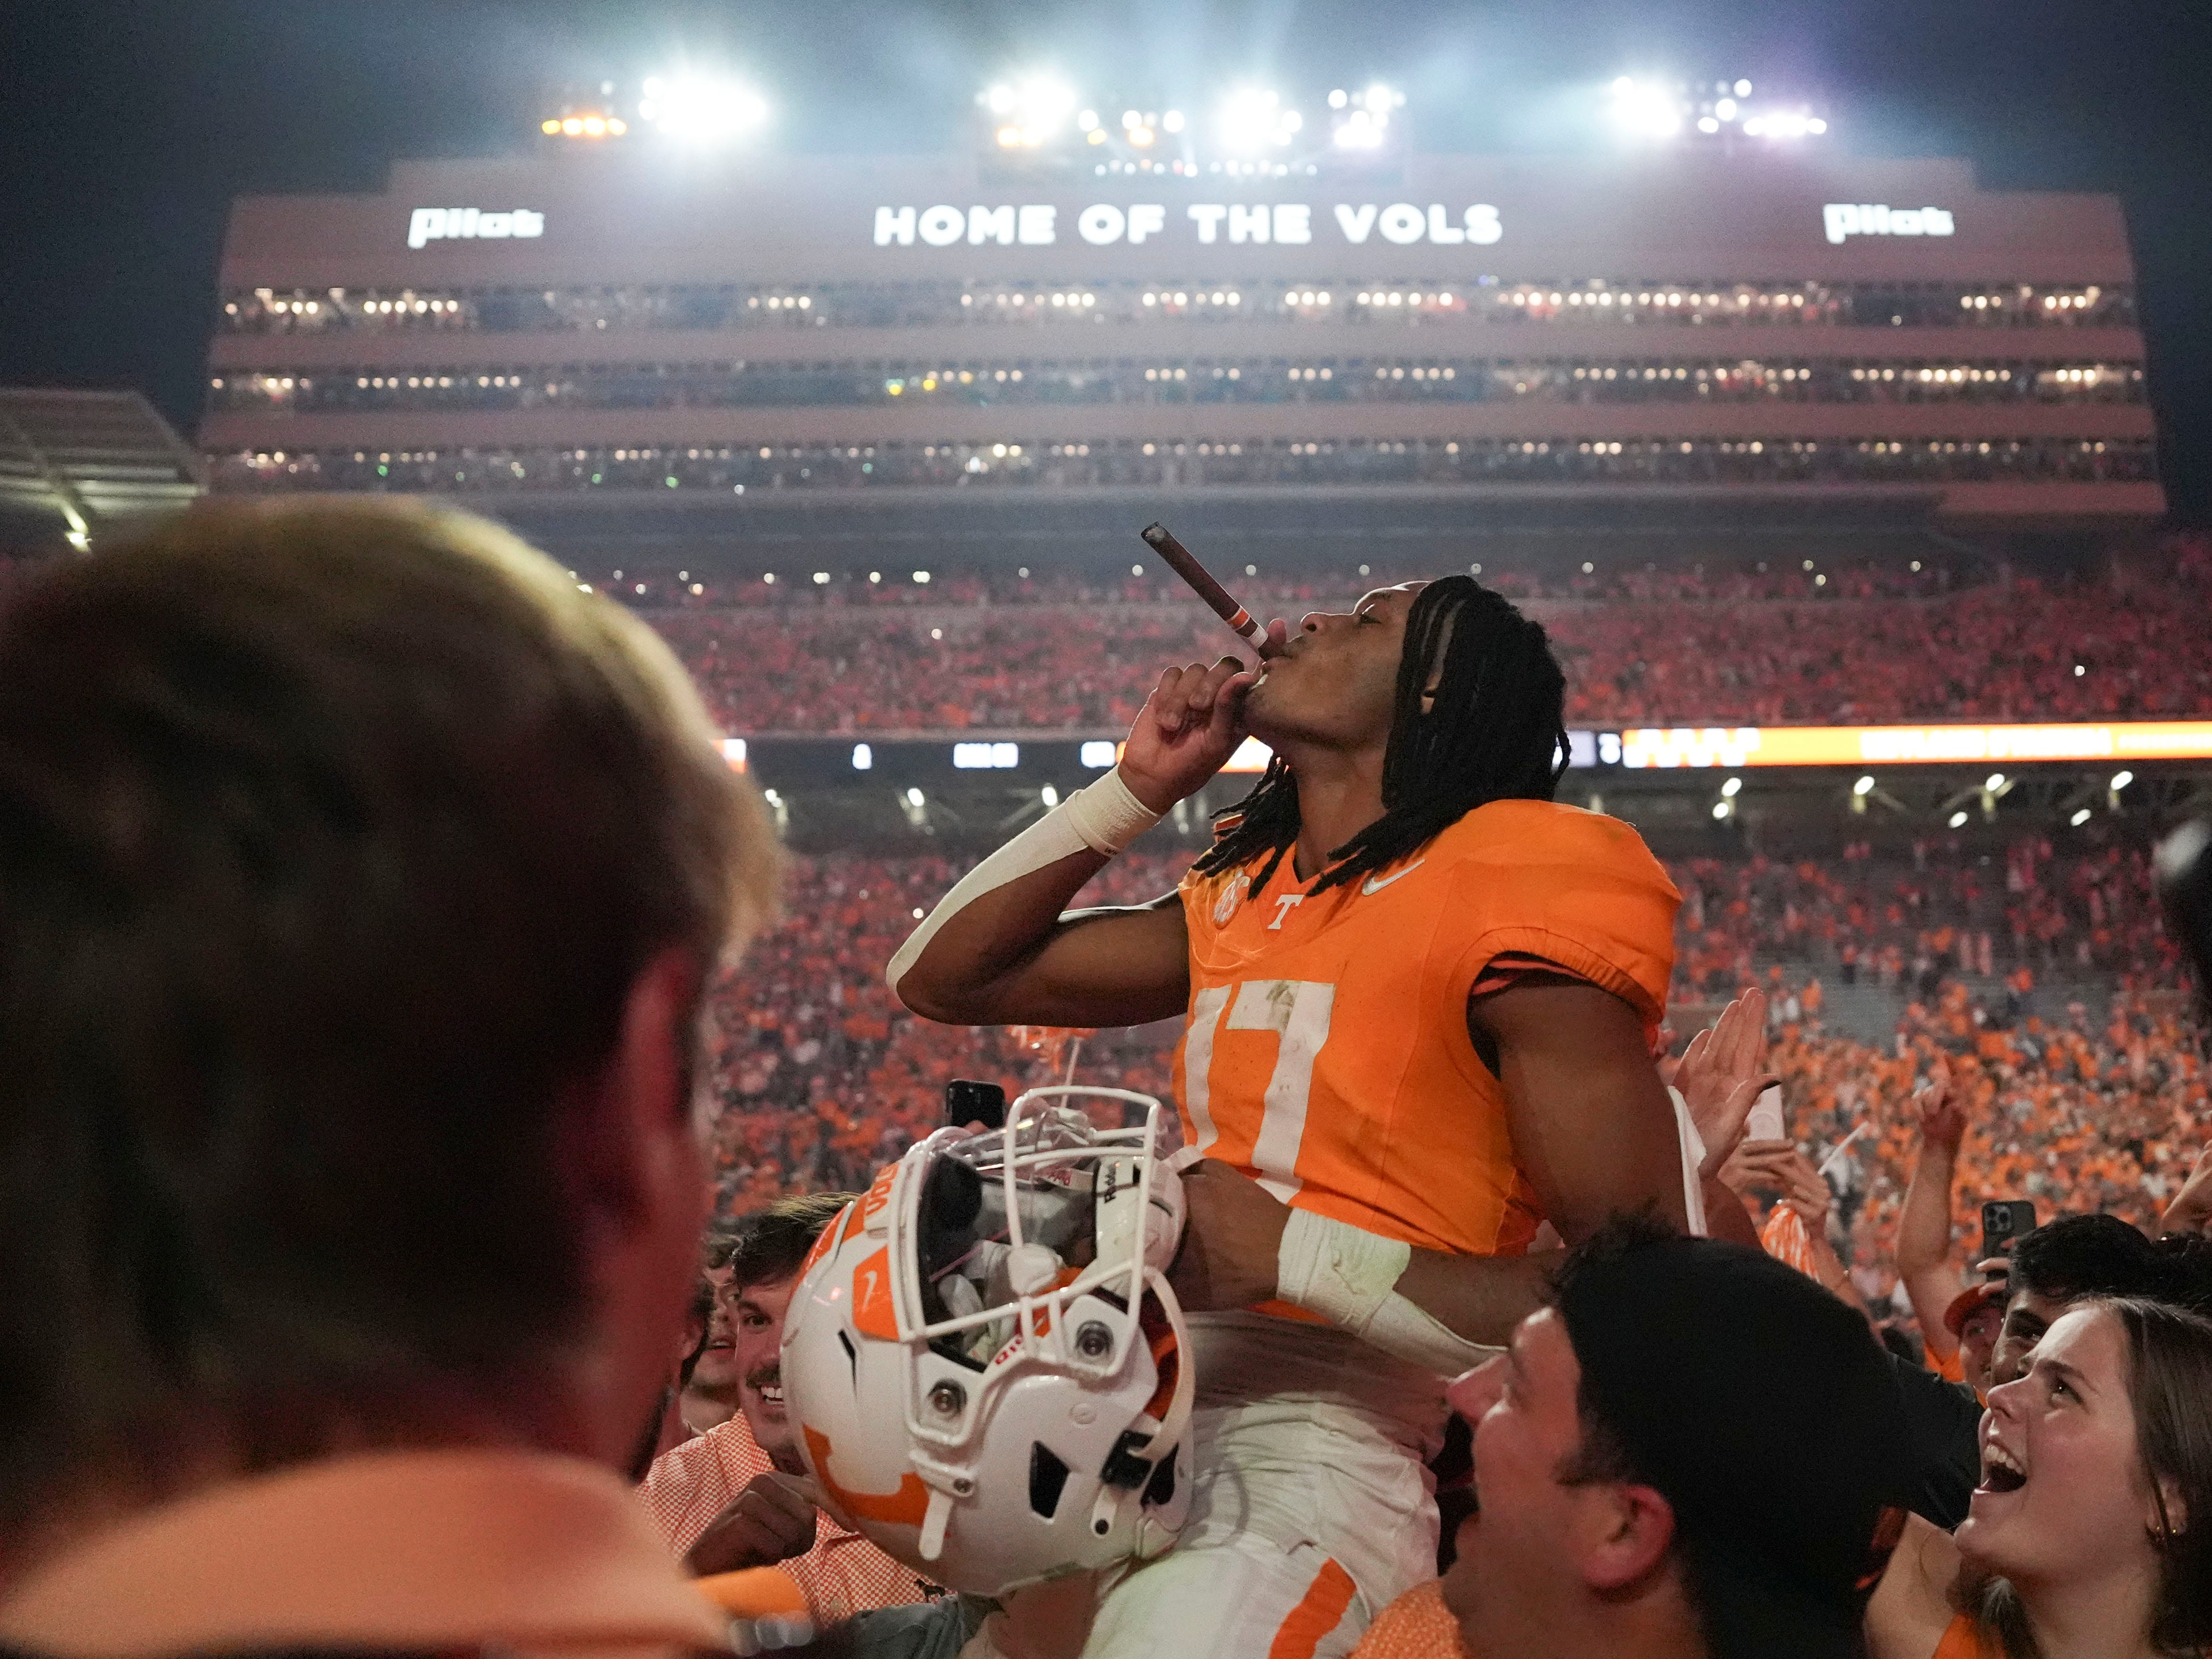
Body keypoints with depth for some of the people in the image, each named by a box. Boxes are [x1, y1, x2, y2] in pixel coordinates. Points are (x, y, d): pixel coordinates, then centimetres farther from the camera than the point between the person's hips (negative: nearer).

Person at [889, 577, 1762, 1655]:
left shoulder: (1516, 891, -11)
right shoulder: (1241, 898, 11)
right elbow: (941, 978, 15)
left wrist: (1290, 1252, -21)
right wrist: (1136, 788, 8)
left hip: (1331, 1438, -7)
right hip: (1156, 1404, 7)